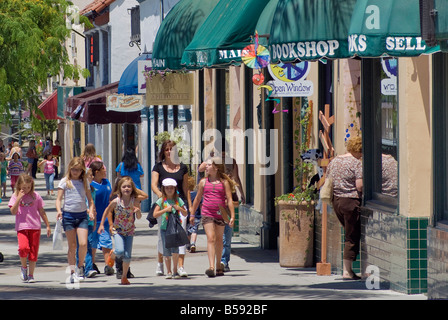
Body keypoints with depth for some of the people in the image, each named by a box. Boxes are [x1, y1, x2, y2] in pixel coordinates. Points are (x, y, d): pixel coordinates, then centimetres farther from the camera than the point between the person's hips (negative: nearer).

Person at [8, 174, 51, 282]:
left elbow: (42, 212, 15)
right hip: (21, 227, -1)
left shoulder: (35, 196, 7)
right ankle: (23, 267, 4)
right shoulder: (15, 196, 5)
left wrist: (47, 225, 15)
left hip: (35, 227, 1)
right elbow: (13, 211, -7)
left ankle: (31, 275, 12)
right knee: (23, 247, -22)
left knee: (33, 251, 0)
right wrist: (19, 198, -15)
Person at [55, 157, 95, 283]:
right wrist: (59, 210, -19)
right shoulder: (64, 182, 3)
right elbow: (59, 198, 0)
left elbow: (90, 199, 15)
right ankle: (72, 272, 9)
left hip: (82, 215, 2)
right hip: (68, 215, -2)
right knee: (72, 245, 2)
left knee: (83, 244, -11)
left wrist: (91, 211, -4)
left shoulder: (84, 182, 10)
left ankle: (80, 266, 12)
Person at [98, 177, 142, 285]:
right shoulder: (116, 201, -13)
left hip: (129, 231, 1)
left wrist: (138, 211, -27)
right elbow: (107, 211, 3)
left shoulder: (135, 201, -10)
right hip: (117, 230, -1)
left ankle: (124, 277, 18)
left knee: (127, 256, -1)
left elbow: (139, 217, -5)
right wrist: (102, 225, 4)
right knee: (120, 251, -22)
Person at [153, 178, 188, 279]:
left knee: (175, 249, -12)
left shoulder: (178, 200, 8)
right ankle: (168, 272, 11)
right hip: (164, 228, 0)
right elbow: (155, 214, -4)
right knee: (166, 250, 1)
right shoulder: (161, 201, 2)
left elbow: (185, 214, 12)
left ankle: (175, 270, 3)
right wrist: (166, 210, -14)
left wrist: (179, 208, -7)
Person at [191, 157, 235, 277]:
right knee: (211, 238, -13)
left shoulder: (224, 182, 2)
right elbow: (197, 199, 16)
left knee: (219, 240, 10)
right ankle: (211, 267, -23)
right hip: (207, 213, 0)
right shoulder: (203, 182, 7)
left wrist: (232, 216, -9)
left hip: (220, 214, 0)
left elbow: (229, 199, -1)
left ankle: (218, 267, 24)